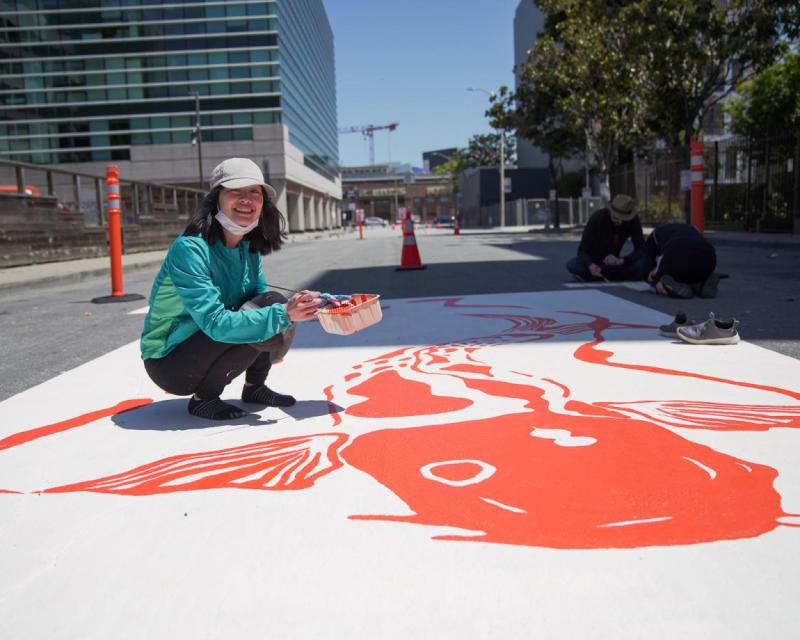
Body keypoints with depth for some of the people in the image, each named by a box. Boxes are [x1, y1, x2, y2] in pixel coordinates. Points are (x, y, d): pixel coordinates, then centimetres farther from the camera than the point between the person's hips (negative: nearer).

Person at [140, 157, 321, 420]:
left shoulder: (248, 247, -2)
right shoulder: (190, 249, -25)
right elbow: (215, 323, -33)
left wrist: (295, 307, -18)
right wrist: (283, 314, -39)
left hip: (211, 345, 7)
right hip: (170, 363, -7)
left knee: (276, 304, -12)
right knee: (263, 316, -26)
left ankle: (254, 388, 5)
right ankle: (203, 398, -8)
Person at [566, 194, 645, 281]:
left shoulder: (633, 220, -17)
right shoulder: (597, 218, -24)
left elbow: (641, 250, -16)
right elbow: (583, 250, -23)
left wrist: (621, 260, -34)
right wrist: (590, 265, -45)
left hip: (612, 262, 3)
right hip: (593, 262, -3)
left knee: (642, 265, -28)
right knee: (572, 265, -36)